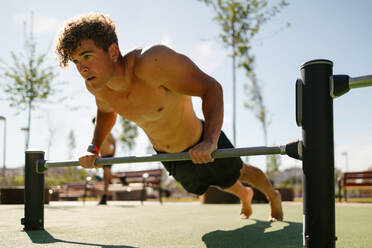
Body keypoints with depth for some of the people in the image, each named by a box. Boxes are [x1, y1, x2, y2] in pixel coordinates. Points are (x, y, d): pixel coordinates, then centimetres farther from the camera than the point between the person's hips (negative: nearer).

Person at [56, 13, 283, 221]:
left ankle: (273, 195, 58)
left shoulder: (151, 61, -41)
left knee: (239, 172, 23)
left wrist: (210, 141, -49)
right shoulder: (96, 85, -20)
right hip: (167, 156, 6)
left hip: (200, 143, -6)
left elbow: (211, 87, -37)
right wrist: (93, 148, -5)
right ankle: (245, 195, 67)